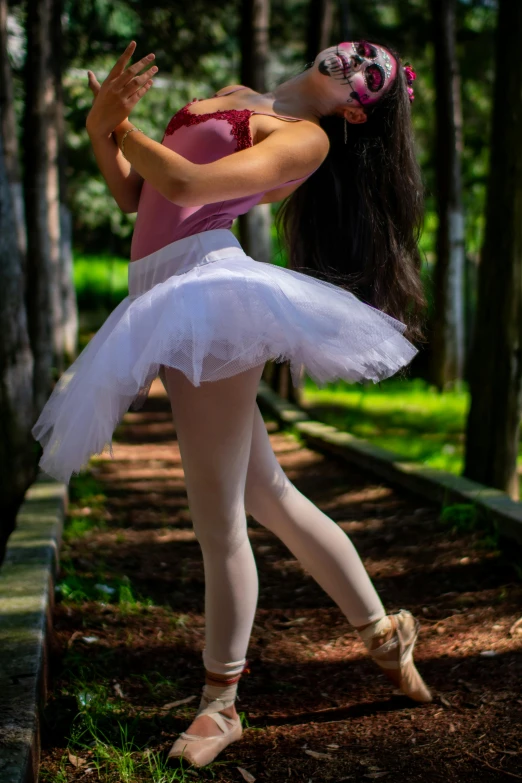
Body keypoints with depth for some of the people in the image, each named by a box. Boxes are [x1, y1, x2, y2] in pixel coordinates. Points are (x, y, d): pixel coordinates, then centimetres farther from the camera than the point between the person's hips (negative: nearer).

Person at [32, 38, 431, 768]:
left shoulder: (308, 138, -3)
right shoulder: (230, 102, 21)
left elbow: (186, 184, -17)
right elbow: (135, 197, 21)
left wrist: (122, 126, -1)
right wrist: (100, 127, 5)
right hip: (167, 306, 9)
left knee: (219, 520, -2)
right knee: (268, 496, 13)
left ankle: (221, 704, 14)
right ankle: (385, 634, 28)